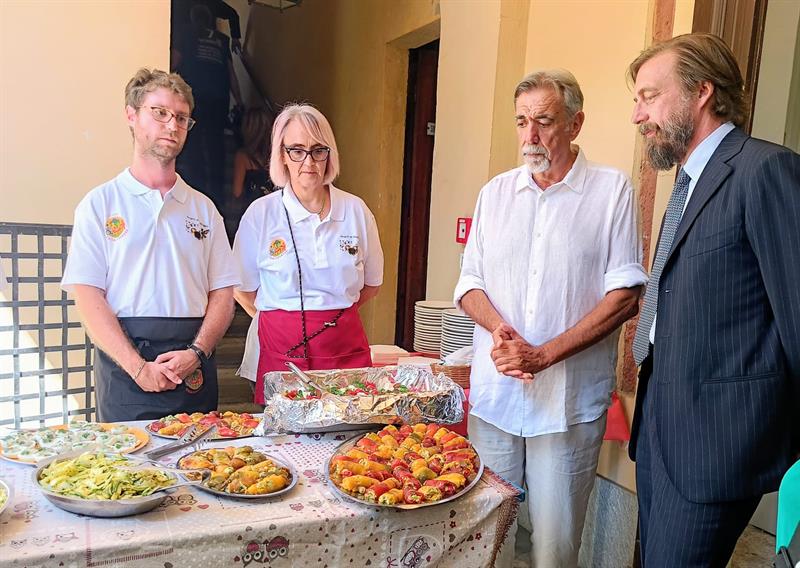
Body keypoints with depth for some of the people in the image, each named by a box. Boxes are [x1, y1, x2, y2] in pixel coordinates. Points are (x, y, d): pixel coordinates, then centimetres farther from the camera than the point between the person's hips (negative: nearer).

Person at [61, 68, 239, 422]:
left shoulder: (203, 208, 12)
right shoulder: (99, 204, 4)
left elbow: (223, 294, 7)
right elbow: (88, 298, -4)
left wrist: (196, 353, -9)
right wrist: (138, 366, -13)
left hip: (193, 370, 2)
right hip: (125, 369, -2)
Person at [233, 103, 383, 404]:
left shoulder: (356, 210, 3)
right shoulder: (261, 213, -3)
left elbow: (372, 283, 14)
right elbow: (243, 289, 6)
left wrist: (333, 312, 8)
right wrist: (283, 318, 4)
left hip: (346, 349, 2)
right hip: (283, 351, -1)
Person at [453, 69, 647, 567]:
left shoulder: (612, 191, -2)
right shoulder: (496, 192, 10)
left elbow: (625, 295, -7)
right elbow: (470, 284, 10)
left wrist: (543, 354, -15)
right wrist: (499, 327, -12)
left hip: (570, 401, -3)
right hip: (493, 395, 4)